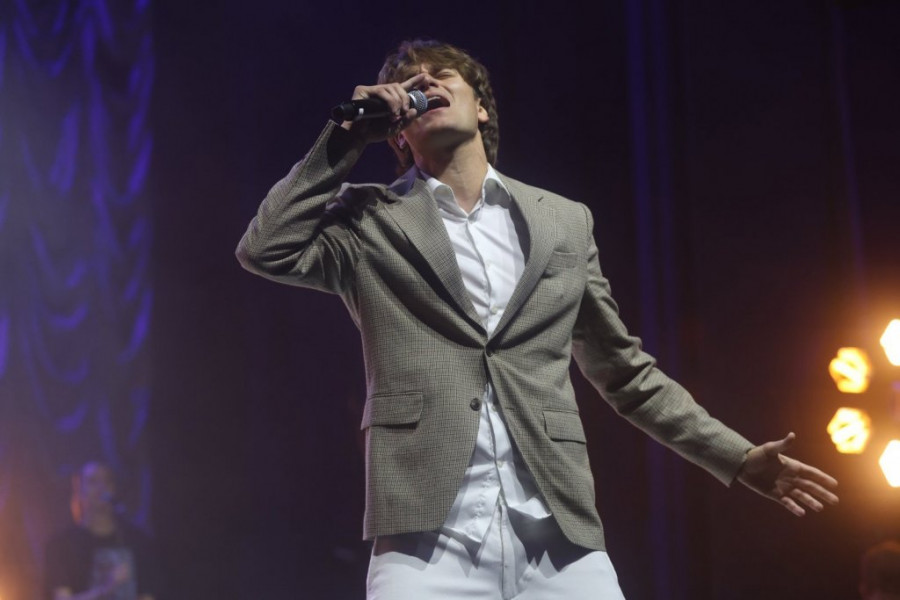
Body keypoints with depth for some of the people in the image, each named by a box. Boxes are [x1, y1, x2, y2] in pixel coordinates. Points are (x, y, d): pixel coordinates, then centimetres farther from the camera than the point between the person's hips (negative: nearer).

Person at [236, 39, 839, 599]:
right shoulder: (370, 222, 12)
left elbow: (626, 370, 23)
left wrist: (737, 456, 18)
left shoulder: (565, 221, 19)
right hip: (429, 537, -2)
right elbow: (267, 250, -5)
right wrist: (348, 136, 2)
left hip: (561, 542, 2)